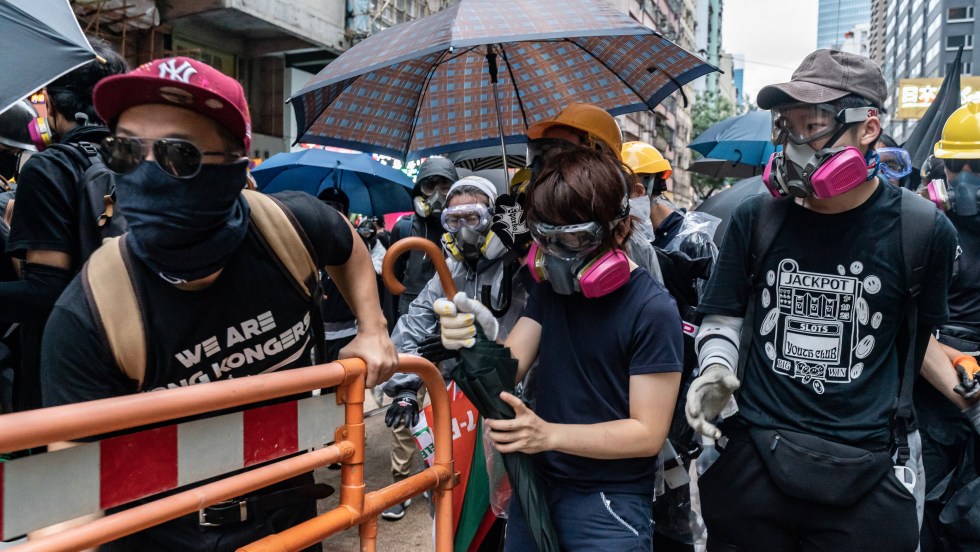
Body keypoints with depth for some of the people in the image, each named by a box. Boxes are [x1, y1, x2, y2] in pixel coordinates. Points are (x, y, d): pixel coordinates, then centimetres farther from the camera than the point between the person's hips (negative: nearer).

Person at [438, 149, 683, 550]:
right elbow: (509, 369, -5)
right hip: (537, 482, 6)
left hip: (609, 500, -5)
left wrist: (548, 434, -29)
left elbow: (648, 433, -18)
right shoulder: (549, 286, 2)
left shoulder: (652, 310, -18)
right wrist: (479, 344, -27)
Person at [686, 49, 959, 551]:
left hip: (863, 474, -1)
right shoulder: (755, 219, 0)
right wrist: (716, 369, -7)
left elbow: (919, 340, 9)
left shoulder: (923, 231, -4)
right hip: (750, 459, 2)